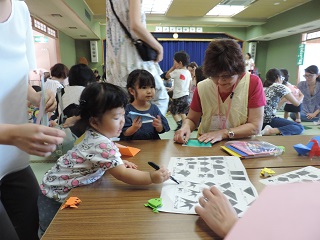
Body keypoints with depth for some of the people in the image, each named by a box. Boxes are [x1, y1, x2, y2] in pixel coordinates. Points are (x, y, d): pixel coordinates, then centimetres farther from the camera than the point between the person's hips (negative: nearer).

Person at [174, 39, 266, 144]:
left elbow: (256, 126, -10)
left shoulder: (253, 83, -10)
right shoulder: (202, 87, -4)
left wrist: (223, 133, -20)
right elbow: (192, 119, 5)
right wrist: (186, 127, -16)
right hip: (206, 146, 2)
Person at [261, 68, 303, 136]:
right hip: (268, 120, -7)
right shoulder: (280, 87, 3)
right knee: (300, 127, 0)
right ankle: (271, 131, -19)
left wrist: (285, 99, 37)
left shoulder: (263, 88, 22)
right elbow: (297, 103, 12)